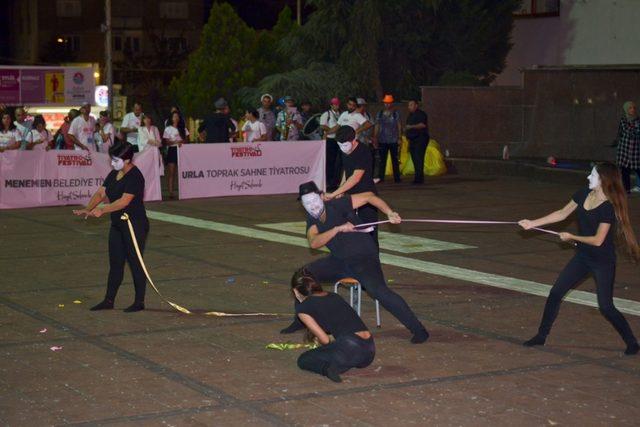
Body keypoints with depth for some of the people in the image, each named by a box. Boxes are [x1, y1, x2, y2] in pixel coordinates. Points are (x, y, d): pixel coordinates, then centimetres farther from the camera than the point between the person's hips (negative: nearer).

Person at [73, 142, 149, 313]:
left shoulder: (135, 177, -18)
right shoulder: (114, 174, 9)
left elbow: (124, 201, -26)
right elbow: (101, 193, 8)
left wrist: (102, 210, -33)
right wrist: (88, 209, -7)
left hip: (135, 227, -8)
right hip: (117, 226, 8)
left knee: (135, 263, 0)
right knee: (115, 264, 12)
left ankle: (139, 302, 11)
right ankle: (108, 300, 19)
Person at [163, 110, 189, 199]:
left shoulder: (183, 129, 12)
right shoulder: (168, 129, 4)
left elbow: (187, 140, 10)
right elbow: (166, 142, -3)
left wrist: (182, 142, -11)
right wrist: (176, 142, -16)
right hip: (172, 150, -3)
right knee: (171, 172, -8)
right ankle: (171, 191, -10)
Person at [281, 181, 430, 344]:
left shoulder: (337, 205, -17)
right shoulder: (312, 220, 0)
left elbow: (368, 196, -22)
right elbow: (314, 243, -19)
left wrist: (390, 214, -34)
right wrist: (338, 229, -32)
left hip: (365, 258, -6)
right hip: (339, 261, 7)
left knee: (377, 289, -30)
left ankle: (418, 329, -24)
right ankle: (301, 320, 14)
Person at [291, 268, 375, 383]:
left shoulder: (302, 308, 4)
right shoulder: (334, 296, 23)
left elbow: (324, 340, 0)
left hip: (350, 348, -7)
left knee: (303, 360, 17)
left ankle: (327, 368, -10)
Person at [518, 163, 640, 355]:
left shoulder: (609, 208, -22)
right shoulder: (583, 195, -1)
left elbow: (598, 240, -22)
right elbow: (562, 214, 10)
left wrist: (571, 237, -10)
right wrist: (533, 223, 8)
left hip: (603, 262, -7)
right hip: (583, 257, 7)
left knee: (606, 307, -7)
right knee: (555, 293, 5)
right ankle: (541, 336, 18)